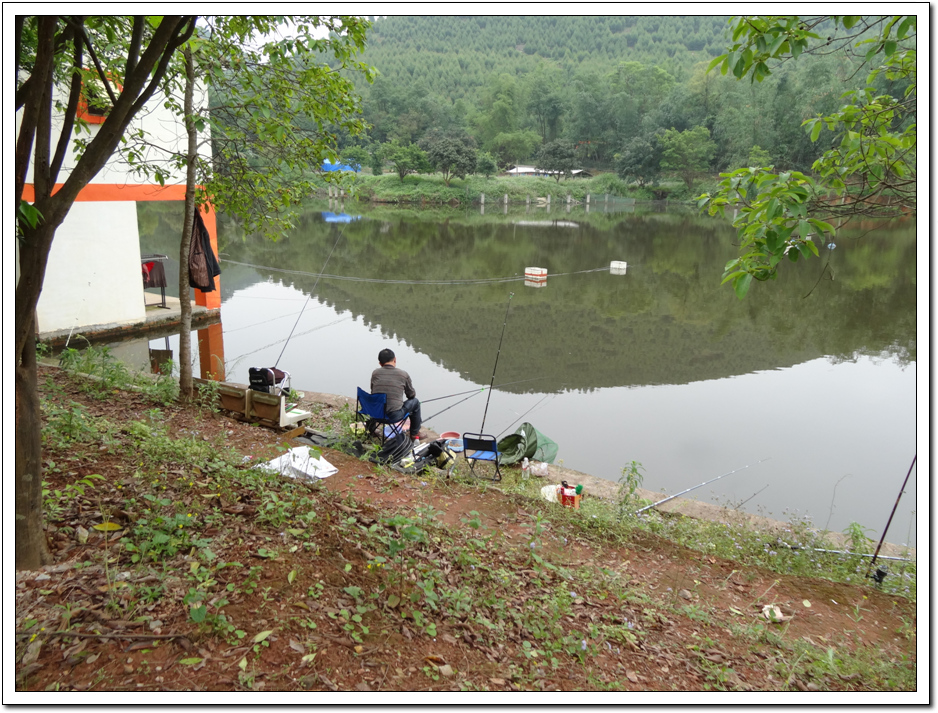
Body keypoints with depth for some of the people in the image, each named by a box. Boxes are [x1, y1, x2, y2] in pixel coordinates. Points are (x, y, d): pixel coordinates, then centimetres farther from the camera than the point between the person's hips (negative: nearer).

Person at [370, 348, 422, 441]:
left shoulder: (375, 373, 2)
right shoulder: (403, 374, -3)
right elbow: (411, 395, 11)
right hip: (394, 416, -4)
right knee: (415, 402, 24)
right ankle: (414, 434, 37)